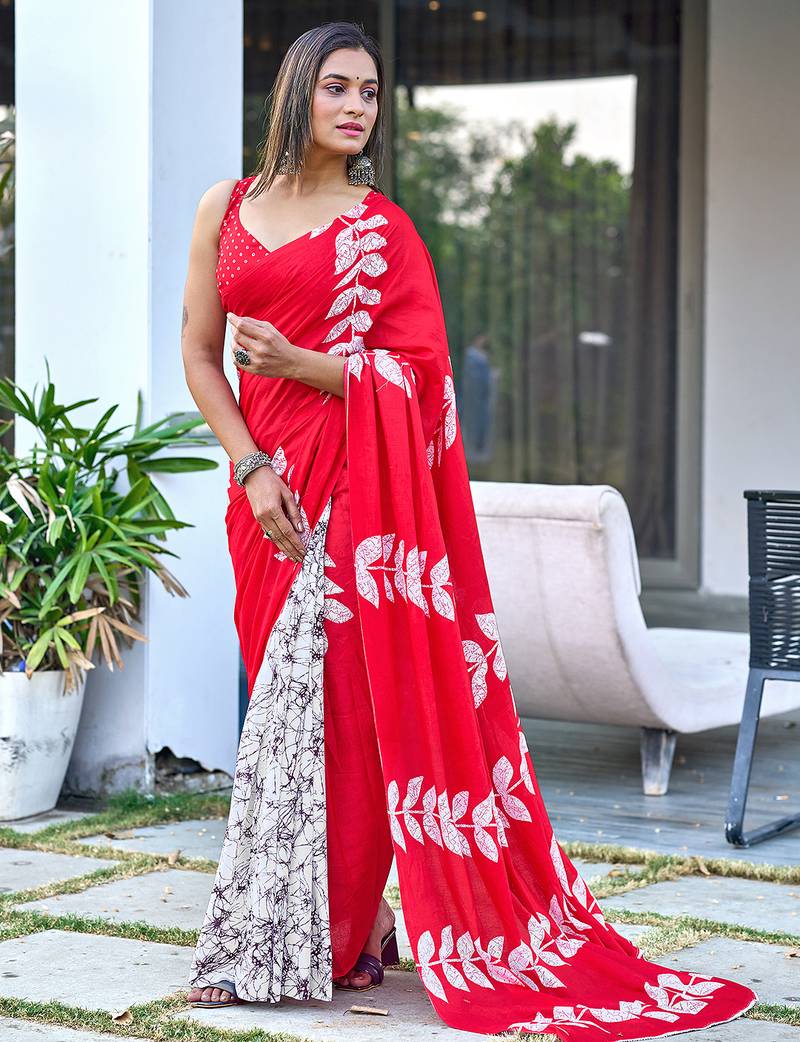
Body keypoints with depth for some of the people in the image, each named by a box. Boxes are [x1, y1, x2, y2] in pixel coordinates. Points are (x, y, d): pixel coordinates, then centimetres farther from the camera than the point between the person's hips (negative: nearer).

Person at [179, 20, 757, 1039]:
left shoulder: (383, 228, 3)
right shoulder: (227, 208, 11)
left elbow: (419, 373, -3)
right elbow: (199, 353, 7)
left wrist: (297, 364, -16)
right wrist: (252, 468, -5)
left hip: (359, 487, -3)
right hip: (270, 485, 3)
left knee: (328, 696, -8)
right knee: (291, 696, 4)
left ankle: (304, 941, -1)